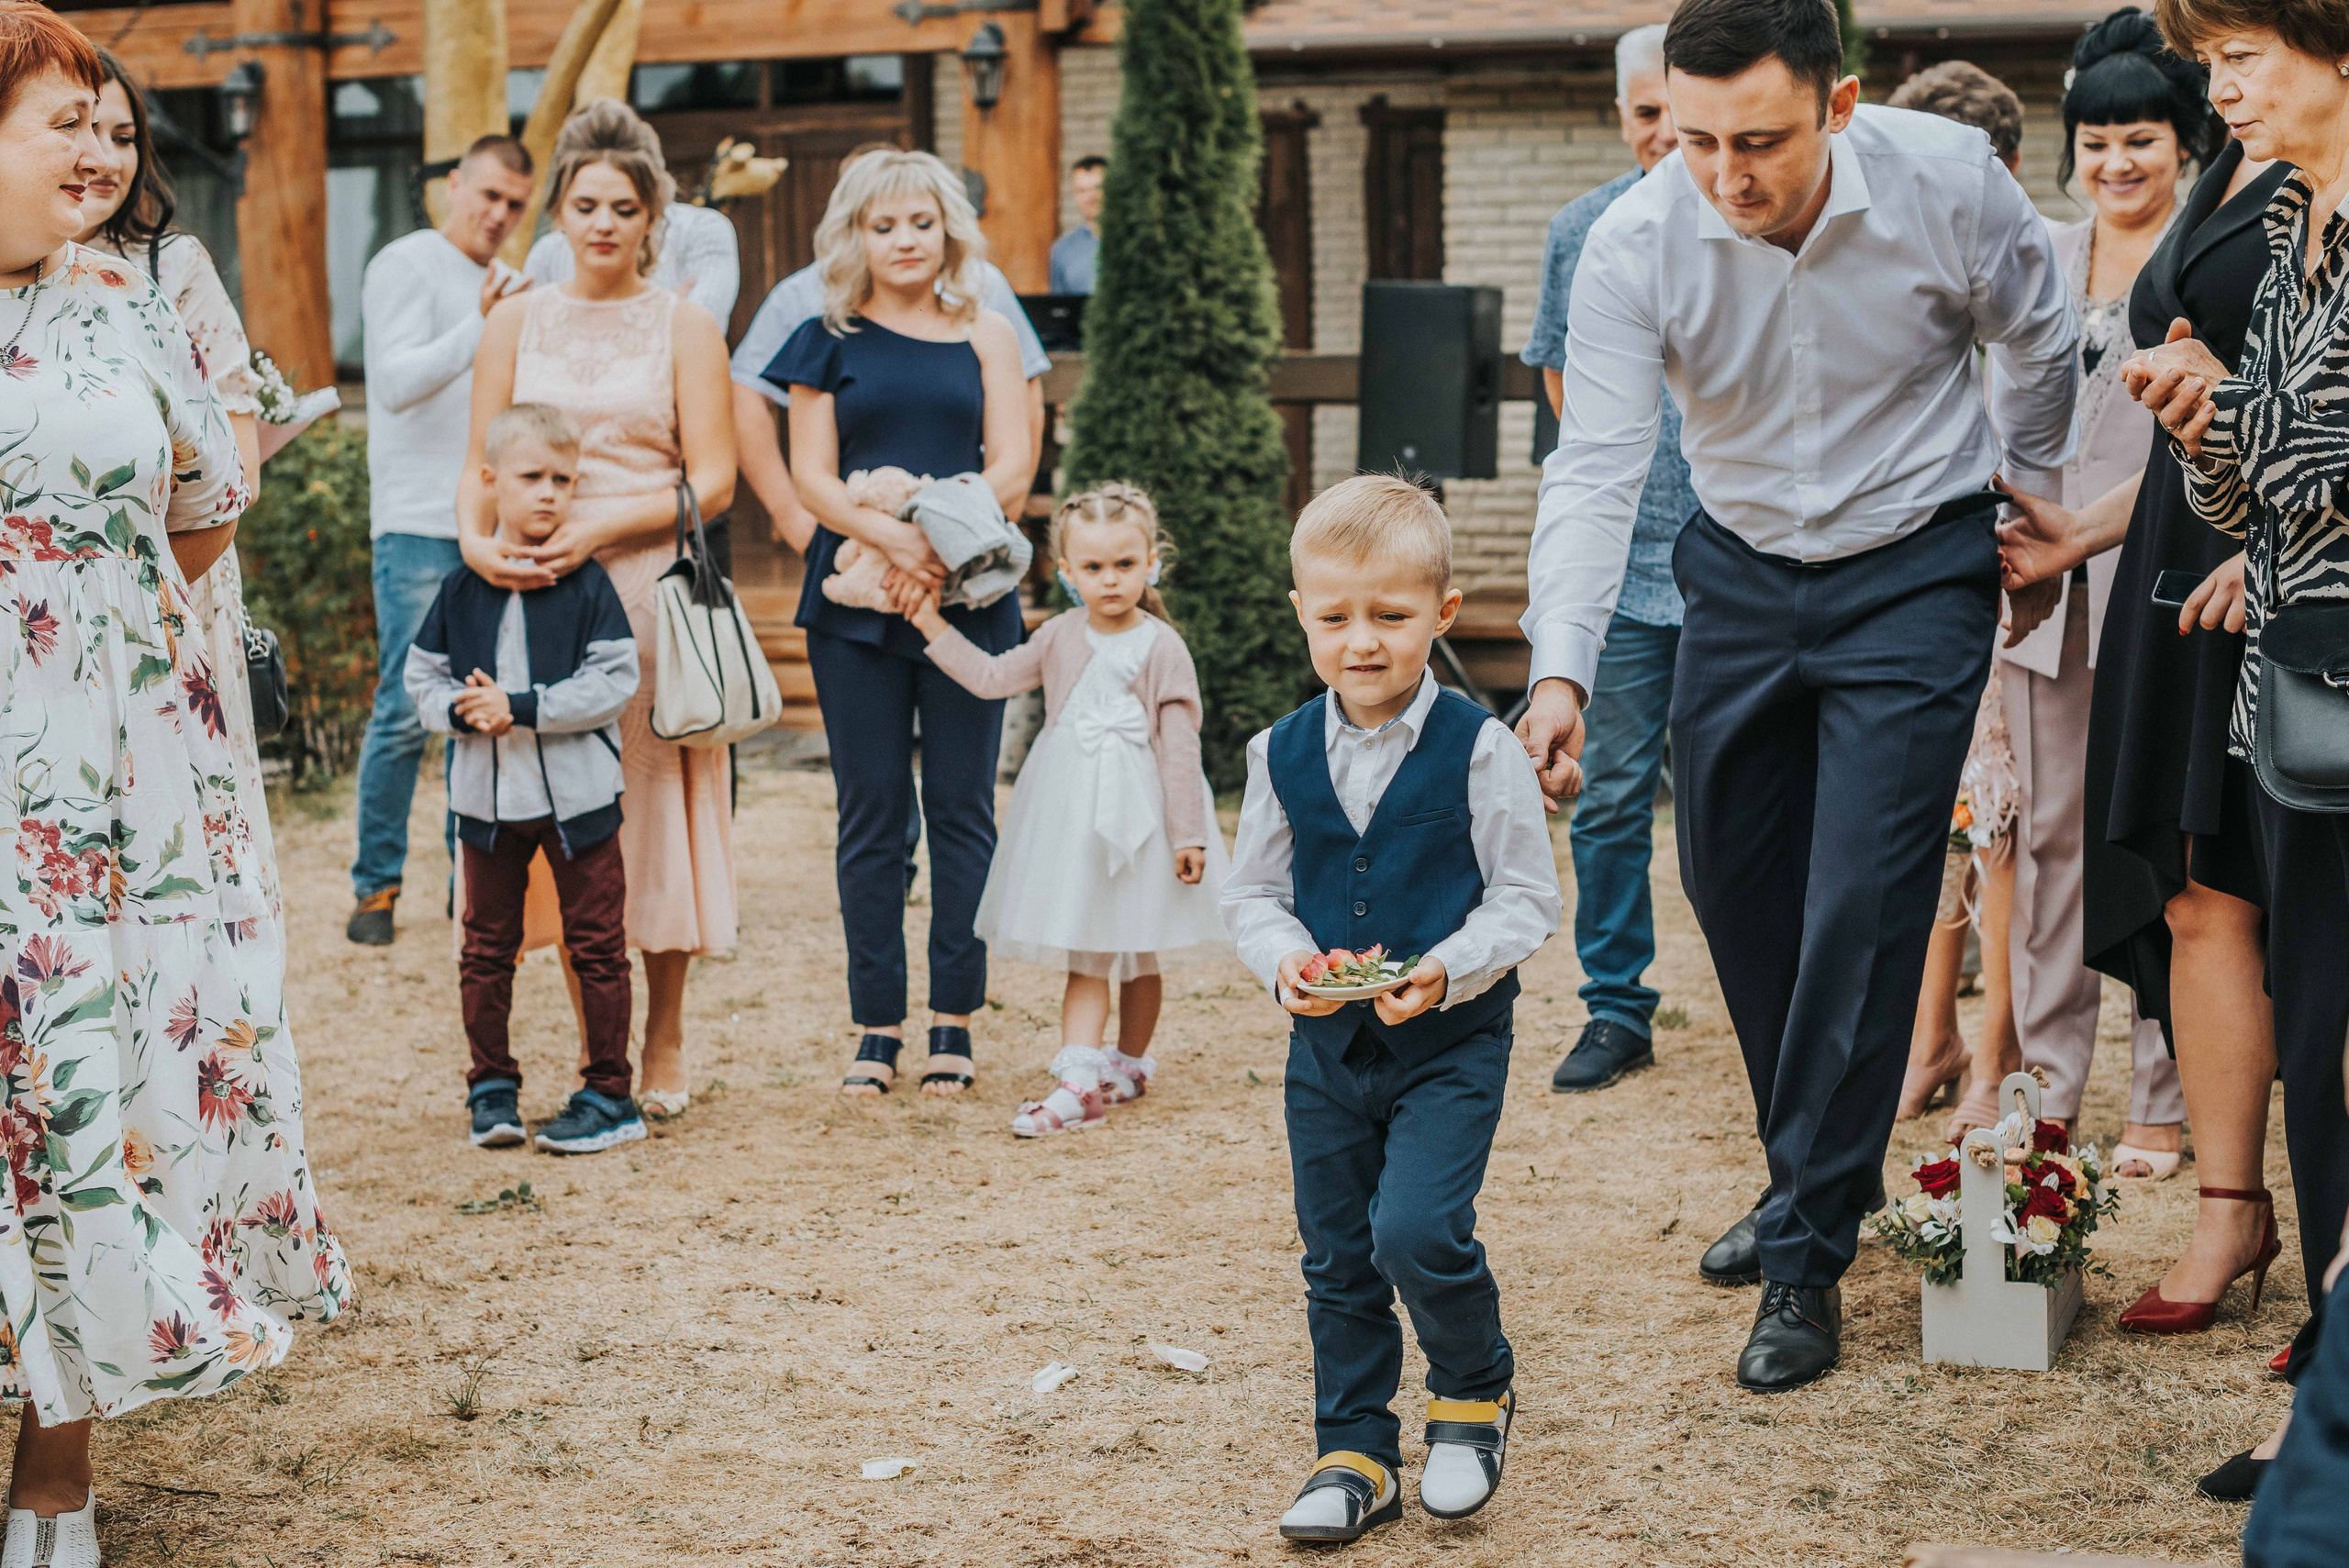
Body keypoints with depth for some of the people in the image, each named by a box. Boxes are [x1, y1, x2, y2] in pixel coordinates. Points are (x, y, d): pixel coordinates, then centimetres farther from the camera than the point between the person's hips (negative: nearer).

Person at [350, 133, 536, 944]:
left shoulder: (510, 286, 19)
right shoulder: (407, 265, -4)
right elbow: (397, 382, -17)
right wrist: (481, 328, -26)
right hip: (422, 526, -7)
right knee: (406, 711, -7)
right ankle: (376, 884, 2)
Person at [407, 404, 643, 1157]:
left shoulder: (586, 584, -5)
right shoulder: (464, 588, 3)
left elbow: (615, 680, -12)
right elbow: (422, 675, 8)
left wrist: (522, 708, -17)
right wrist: (463, 712, -13)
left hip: (576, 792, -3)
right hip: (487, 796, 3)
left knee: (596, 945, 2)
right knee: (486, 946, 10)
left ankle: (608, 1094, 9)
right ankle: (491, 1085, 22)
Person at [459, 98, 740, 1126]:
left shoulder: (683, 326, 4)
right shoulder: (516, 323, 12)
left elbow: (711, 481, -3)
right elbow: (480, 468, 8)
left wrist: (597, 530, -16)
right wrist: (477, 540, -14)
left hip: (654, 590, -2)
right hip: (538, 598, 2)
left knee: (656, 800, -1)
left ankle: (664, 1045, 11)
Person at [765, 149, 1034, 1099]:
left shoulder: (985, 338, 10)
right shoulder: (828, 342, 9)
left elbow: (1012, 466, 1)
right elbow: (811, 475, 1)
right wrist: (887, 536, -18)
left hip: (968, 593, 0)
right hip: (855, 596, 0)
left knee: (961, 805, 1)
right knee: (871, 810, 2)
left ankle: (954, 1021, 7)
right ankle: (877, 1026, 8)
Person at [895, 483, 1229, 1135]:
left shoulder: (1161, 648, -9)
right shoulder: (1060, 637, 5)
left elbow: (1179, 746, -9)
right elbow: (992, 677, 9)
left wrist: (1188, 834, -9)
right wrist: (933, 624, 4)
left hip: (1137, 814, -4)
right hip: (1071, 812, 4)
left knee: (1137, 955, 6)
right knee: (1083, 953, 2)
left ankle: (1129, 1064, 16)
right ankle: (1080, 1081, 4)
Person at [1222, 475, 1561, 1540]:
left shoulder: (1478, 749, -11)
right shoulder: (1282, 755, 0)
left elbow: (1527, 897, -8)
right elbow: (1251, 892, 7)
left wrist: (1447, 970, -23)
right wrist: (1283, 959, -14)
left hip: (1451, 1042, -4)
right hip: (1325, 1046, 4)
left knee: (1415, 1231, -17)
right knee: (1336, 1256, 10)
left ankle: (1476, 1394, 12)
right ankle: (1354, 1455, 25)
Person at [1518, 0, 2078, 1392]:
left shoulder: (1949, 181, -21)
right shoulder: (1636, 245, -20)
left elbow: (2042, 342, -1)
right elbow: (1596, 467, -24)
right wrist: (1560, 671, -38)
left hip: (1914, 572, -3)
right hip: (1740, 572, 3)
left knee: (1862, 904, -11)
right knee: (1735, 886, 12)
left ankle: (1808, 1259, 0)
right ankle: (1823, 1179, 35)